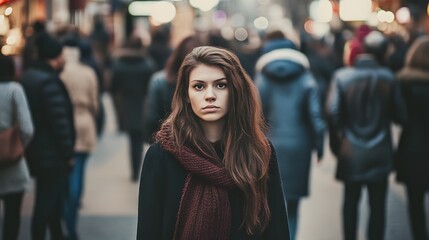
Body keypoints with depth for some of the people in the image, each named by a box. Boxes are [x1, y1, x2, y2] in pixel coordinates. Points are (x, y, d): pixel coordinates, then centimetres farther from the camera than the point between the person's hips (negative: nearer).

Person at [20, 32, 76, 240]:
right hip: (52, 154, -10)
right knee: (47, 202, -3)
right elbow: (60, 121, -22)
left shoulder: (27, 77, 10)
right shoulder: (49, 82, -21)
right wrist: (68, 153, -14)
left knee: (50, 199, 21)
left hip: (35, 152, 10)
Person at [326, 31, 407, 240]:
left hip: (350, 152, 1)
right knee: (377, 204, 7)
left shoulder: (342, 76, -10)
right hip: (380, 153, 0)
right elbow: (401, 116, -7)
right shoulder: (388, 78, -9)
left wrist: (336, 143, -2)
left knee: (351, 200, 16)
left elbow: (332, 112, -15)